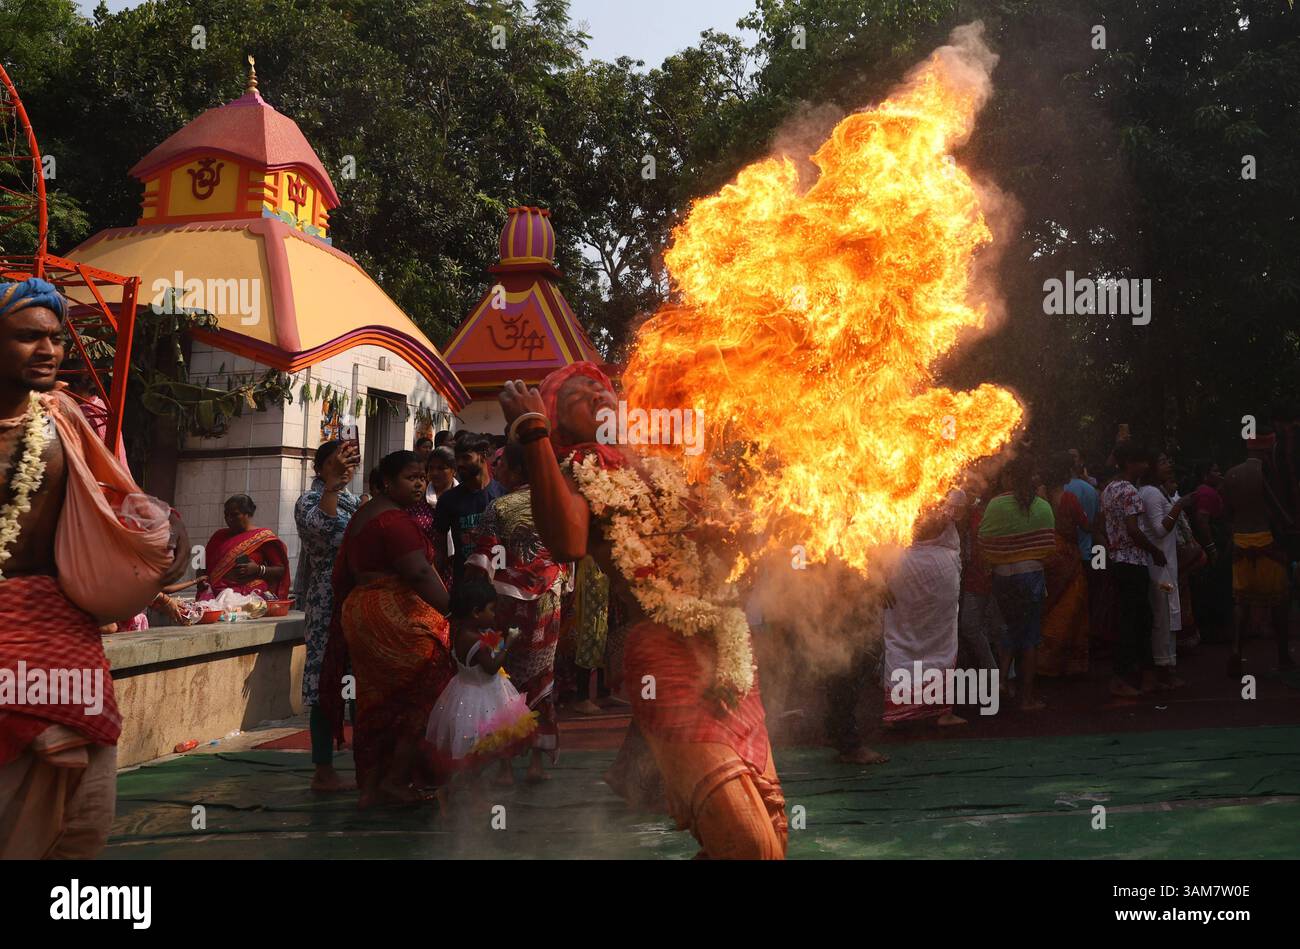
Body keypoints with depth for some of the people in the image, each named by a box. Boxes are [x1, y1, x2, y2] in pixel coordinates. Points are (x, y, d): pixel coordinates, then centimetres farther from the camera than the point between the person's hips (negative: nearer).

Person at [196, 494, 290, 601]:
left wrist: (258, 569, -13)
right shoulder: (219, 536, 21)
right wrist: (202, 579, 10)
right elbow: (208, 566, 32)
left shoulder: (264, 537, 5)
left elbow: (281, 570, 2)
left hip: (251, 592, -4)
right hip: (218, 591, 4)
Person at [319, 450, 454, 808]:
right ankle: (396, 781, 1)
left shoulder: (361, 516, 18)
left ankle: (370, 787, 16)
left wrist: (350, 612, 29)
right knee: (424, 696, -2)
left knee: (378, 703, 13)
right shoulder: (394, 519, -14)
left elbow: (343, 572, 23)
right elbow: (419, 572, -23)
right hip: (395, 617, -10)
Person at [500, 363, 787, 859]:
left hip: (731, 659, 7)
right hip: (669, 659, -7)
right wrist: (532, 433, -20)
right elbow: (567, 542, -24)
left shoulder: (657, 466, 18)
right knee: (746, 841, -16)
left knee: (771, 828, 12)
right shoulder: (579, 472, 0)